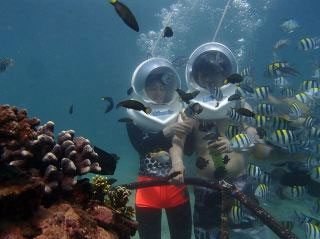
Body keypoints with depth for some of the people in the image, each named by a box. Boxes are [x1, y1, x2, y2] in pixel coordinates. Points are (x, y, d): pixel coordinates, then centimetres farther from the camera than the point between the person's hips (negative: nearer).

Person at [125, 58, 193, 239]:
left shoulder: (178, 115, 4)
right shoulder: (135, 120, 0)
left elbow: (187, 147, -8)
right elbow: (141, 147, -17)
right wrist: (166, 132, -33)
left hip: (176, 184, 1)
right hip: (148, 186, -1)